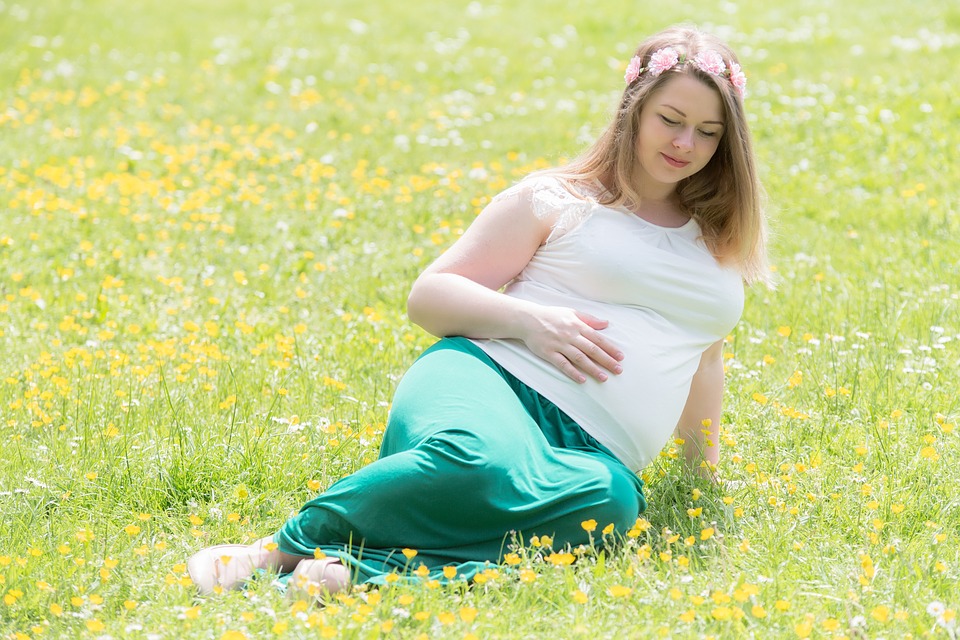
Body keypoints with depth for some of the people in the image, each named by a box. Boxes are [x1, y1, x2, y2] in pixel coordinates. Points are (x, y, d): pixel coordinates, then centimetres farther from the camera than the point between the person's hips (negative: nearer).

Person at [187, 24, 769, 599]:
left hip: (590, 450, 3)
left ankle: (362, 564, -43)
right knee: (481, 462, -44)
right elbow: (428, 297, 8)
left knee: (608, 498, -40)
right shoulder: (554, 201, 11)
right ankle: (285, 545, -27)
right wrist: (528, 319, -8)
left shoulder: (720, 243, 24)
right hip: (491, 380, -3)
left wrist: (706, 455, 32)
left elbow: (703, 356, 40)